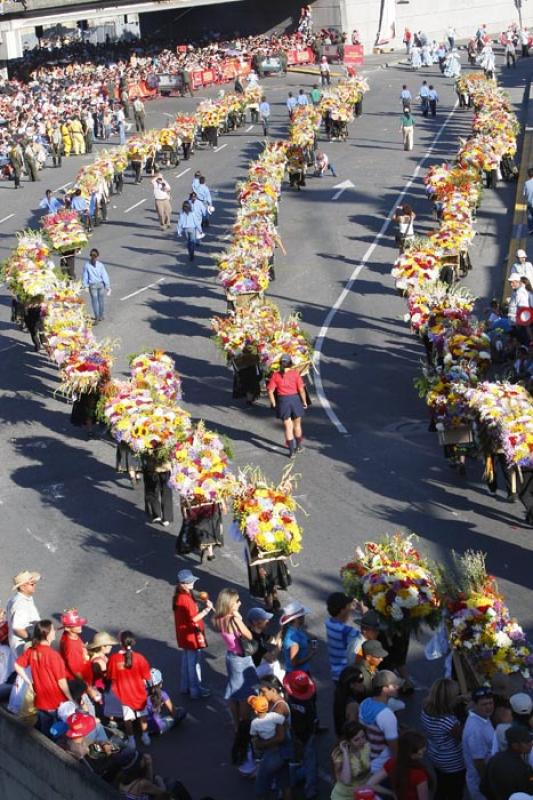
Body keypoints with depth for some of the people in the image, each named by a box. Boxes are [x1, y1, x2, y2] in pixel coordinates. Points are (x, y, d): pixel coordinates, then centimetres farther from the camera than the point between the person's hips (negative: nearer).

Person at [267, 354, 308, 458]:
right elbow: (301, 389, -10)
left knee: (288, 427, 9)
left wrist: (273, 403, 6)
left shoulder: (276, 375, -4)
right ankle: (298, 446, 36)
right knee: (297, 424, 21)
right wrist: (304, 401, 2)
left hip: (282, 401, 1)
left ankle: (292, 451, 9)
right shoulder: (295, 374, -8)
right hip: (295, 399, -1)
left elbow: (270, 391, -6)